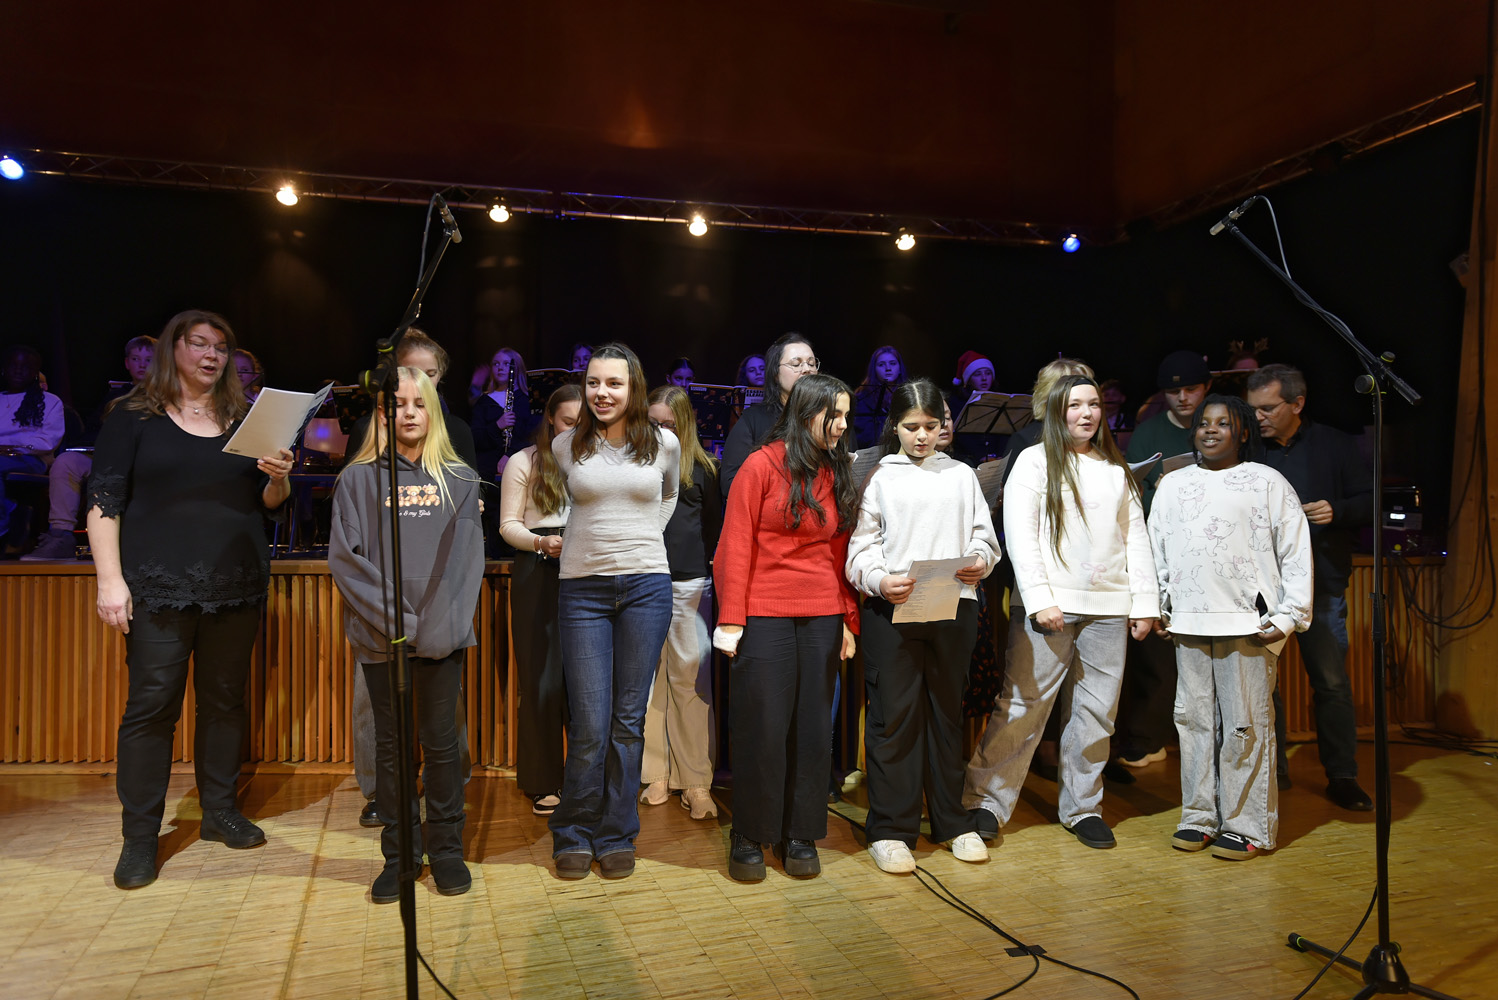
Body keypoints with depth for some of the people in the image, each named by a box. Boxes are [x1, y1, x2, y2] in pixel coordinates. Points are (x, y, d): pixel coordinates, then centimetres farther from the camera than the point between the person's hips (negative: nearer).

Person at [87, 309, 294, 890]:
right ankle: (140, 836, 7)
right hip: (159, 587, -3)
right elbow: (104, 501, -2)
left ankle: (220, 811, 22)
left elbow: (267, 502, 15)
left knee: (225, 699, 9)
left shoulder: (244, 420, 13)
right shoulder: (134, 418, 3)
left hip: (236, 585, 4)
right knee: (151, 704, -4)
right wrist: (110, 579, -11)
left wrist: (279, 477, -8)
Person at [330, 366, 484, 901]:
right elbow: (344, 556, -2)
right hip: (382, 636, 0)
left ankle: (446, 848, 18)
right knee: (391, 745, 7)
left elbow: (467, 557, 2)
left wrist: (439, 624, -11)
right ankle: (399, 853, 18)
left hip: (443, 633, 0)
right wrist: (396, 620, -12)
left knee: (441, 742, 4)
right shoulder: (359, 478, 6)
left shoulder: (460, 479, 9)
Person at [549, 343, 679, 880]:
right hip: (582, 588, 0)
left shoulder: (665, 443, 4)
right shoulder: (566, 447, 3)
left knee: (629, 720, 5)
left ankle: (617, 836, 21)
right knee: (589, 725, -1)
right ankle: (574, 836, 19)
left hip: (646, 586, 1)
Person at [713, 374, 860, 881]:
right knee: (760, 728, 0)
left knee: (813, 729, 8)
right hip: (764, 615, -4)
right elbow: (736, 545, -5)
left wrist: (849, 619, 7)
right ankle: (749, 838, 16)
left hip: (821, 619, 5)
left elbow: (841, 552, 12)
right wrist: (730, 619, -10)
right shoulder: (762, 466, -3)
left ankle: (800, 836, 22)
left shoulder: (838, 474, 12)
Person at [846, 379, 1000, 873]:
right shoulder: (879, 477, 8)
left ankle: (951, 822, 24)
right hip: (892, 610, -2)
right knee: (893, 714, -1)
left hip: (954, 608, 3)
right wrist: (879, 580, -17)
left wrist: (980, 562, -8)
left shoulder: (962, 475, 16)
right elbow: (861, 547, 2)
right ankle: (889, 829, 9)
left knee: (947, 712, 11)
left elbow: (983, 534, 13)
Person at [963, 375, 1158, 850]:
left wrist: (1145, 602, 8)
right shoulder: (1035, 461, 2)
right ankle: (986, 800, 7)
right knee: (1022, 706, -4)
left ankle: (1082, 807, 21)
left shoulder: (1116, 470, 17)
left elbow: (1136, 537, 16)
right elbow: (1019, 535, -6)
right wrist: (1040, 598, -13)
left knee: (1096, 712, 7)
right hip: (1048, 607, -4)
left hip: (1108, 608, 5)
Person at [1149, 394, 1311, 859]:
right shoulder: (1172, 484, 15)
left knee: (1246, 724, 1)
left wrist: (1289, 616, -6)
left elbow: (1297, 554, 1)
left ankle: (1248, 827, 11)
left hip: (1248, 622, -4)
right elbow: (1156, 550, 18)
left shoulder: (1268, 483, 4)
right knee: (1194, 719, 8)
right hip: (1189, 622, 4)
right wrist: (1155, 606, 12)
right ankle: (1200, 817, 19)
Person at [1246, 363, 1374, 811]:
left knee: (1332, 682, 3)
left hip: (1321, 585, -1)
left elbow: (1371, 502, 5)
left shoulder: (1335, 445, 3)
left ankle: (1342, 776, 17)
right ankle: (1271, 770, 21)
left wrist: (1337, 510, -14)